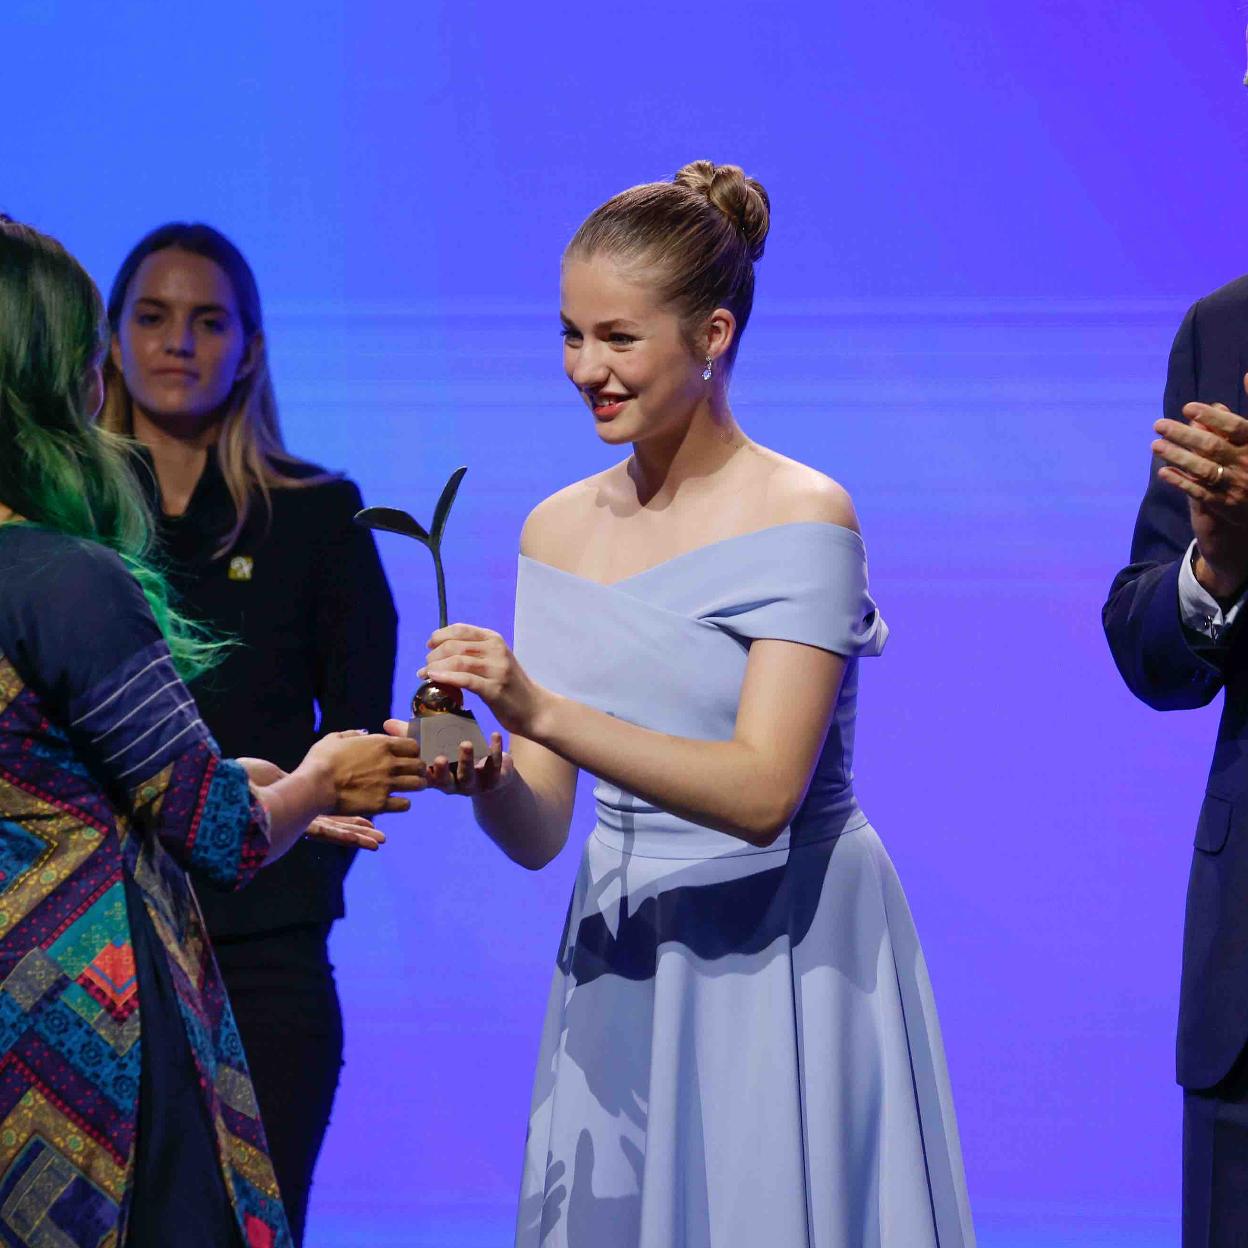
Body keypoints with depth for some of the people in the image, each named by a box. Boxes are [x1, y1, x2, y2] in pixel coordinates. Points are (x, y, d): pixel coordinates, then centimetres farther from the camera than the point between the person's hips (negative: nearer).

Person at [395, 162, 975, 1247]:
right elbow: (538, 832, 6)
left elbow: (762, 793, -21)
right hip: (623, 963, 5)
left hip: (784, 962, -5)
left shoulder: (799, 517, -10)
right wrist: (481, 774, -17)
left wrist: (542, 712, -28)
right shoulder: (559, 529, 7)